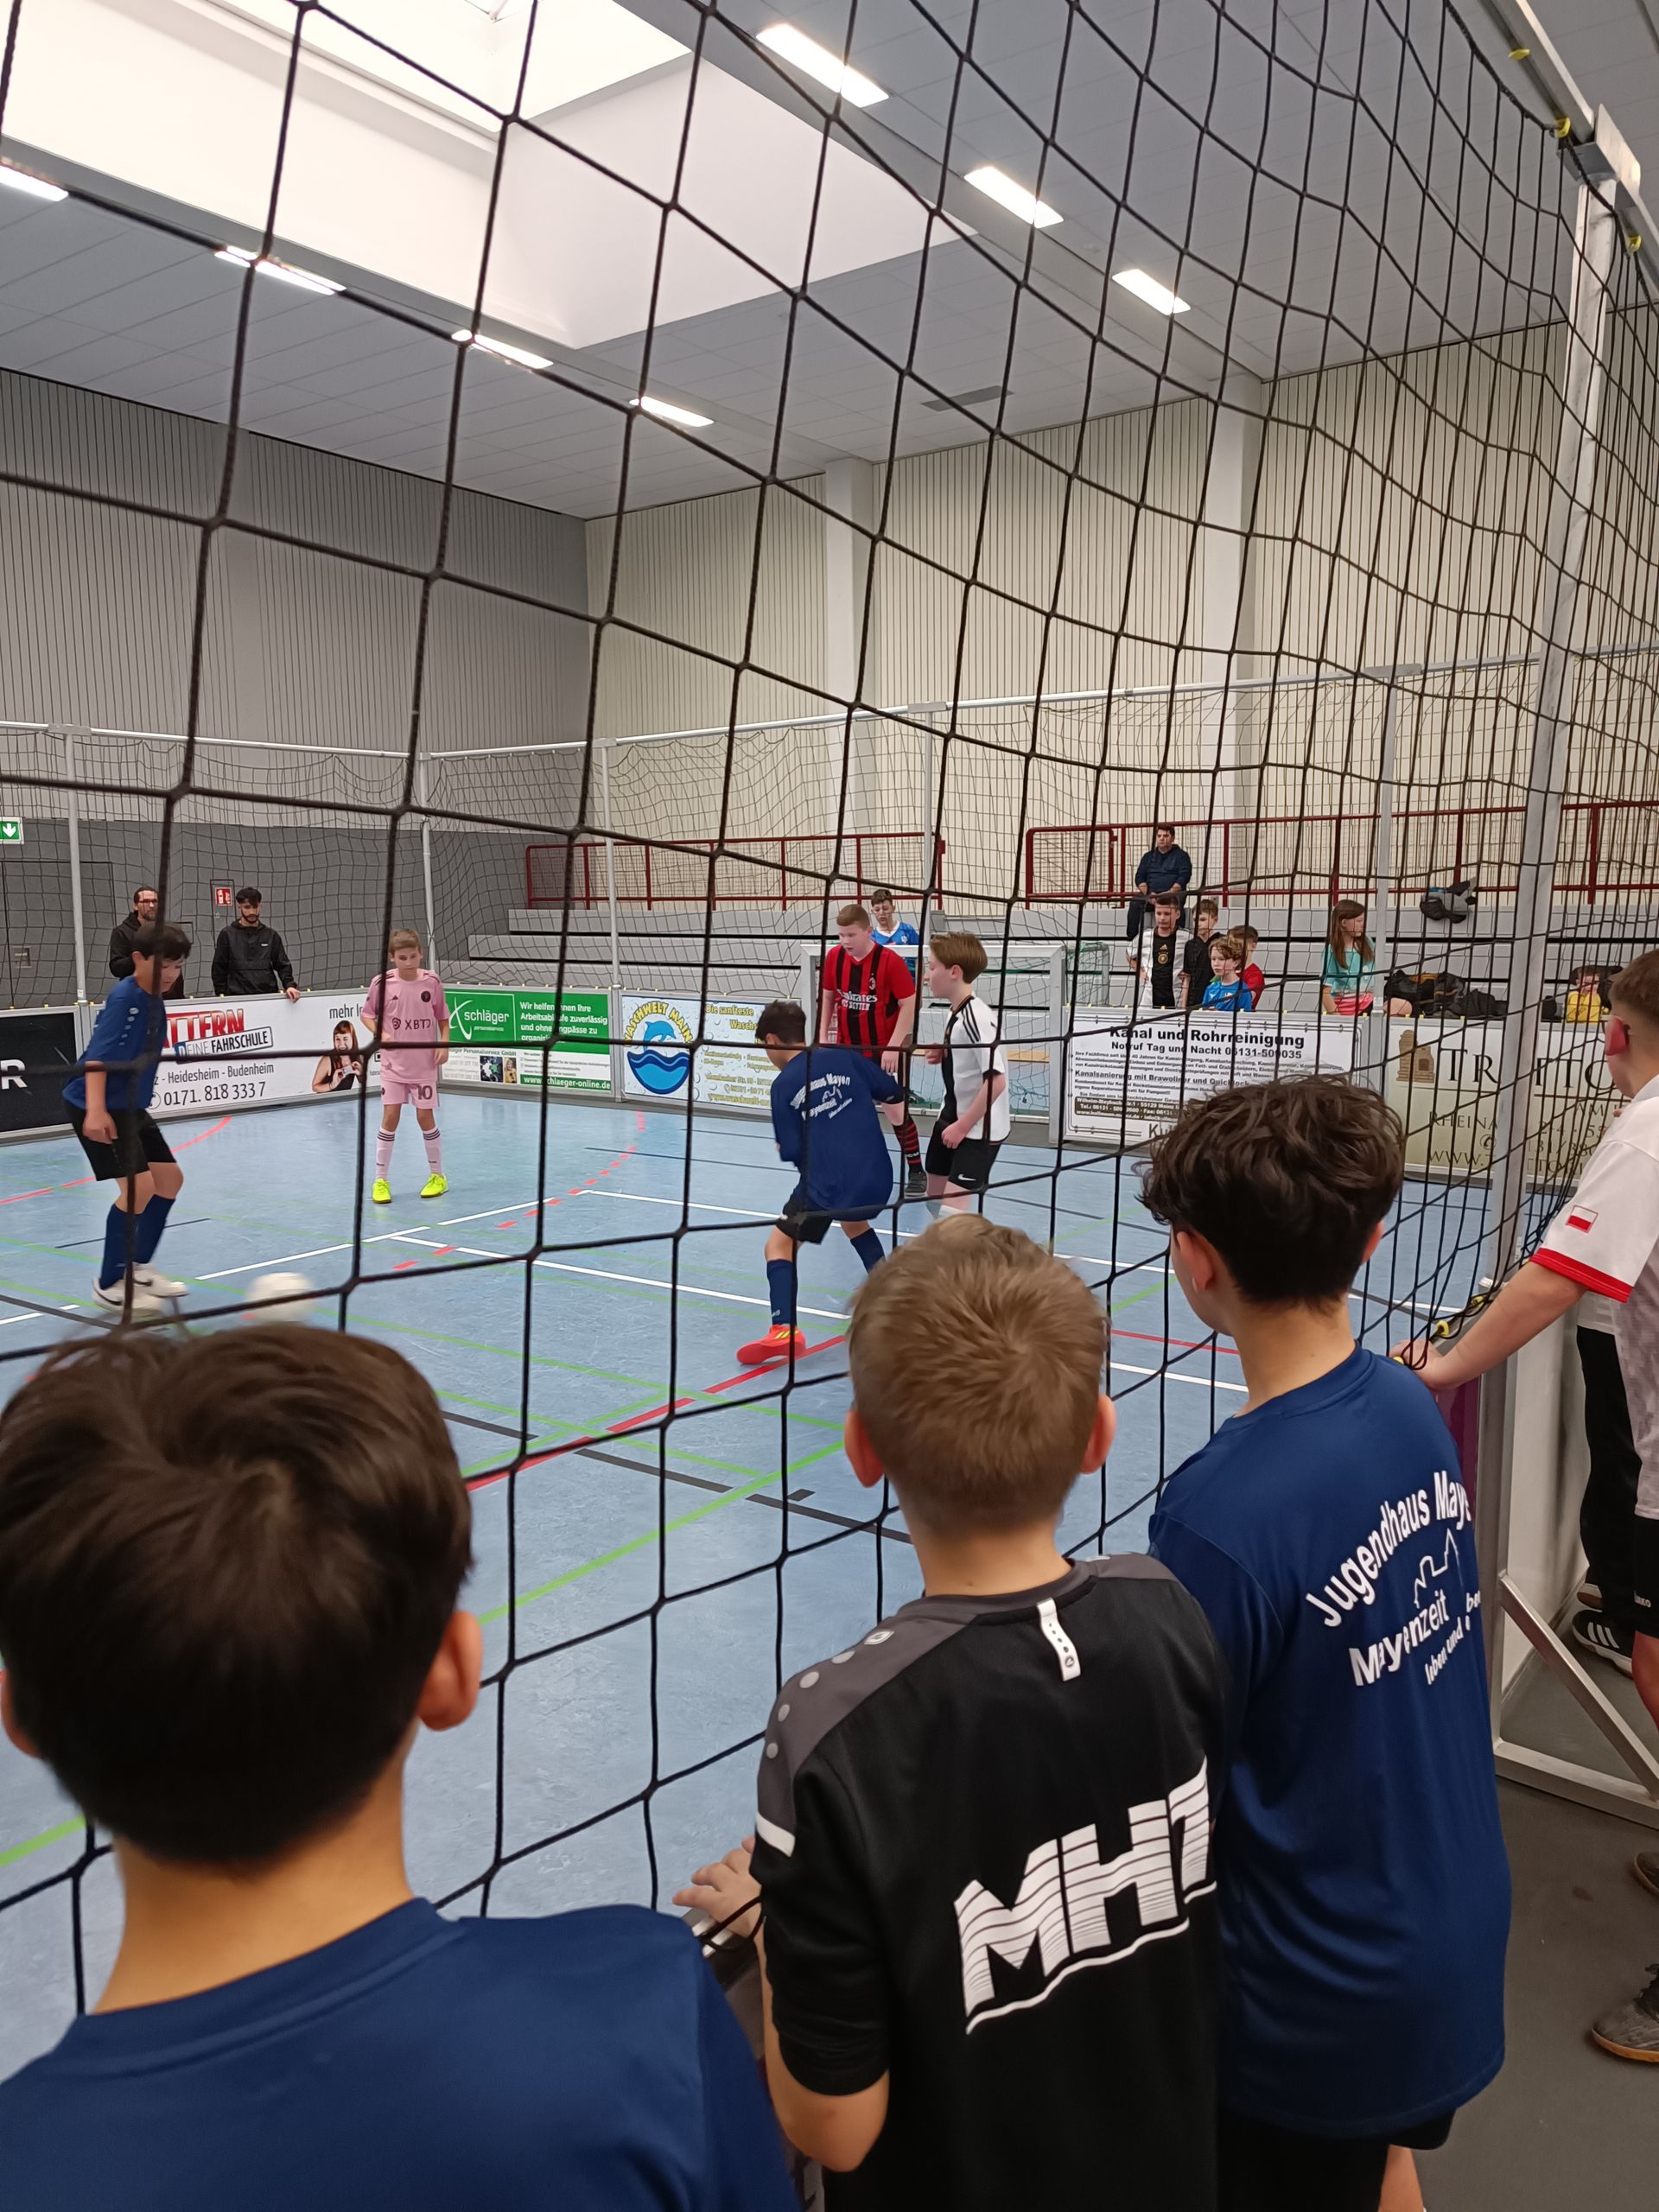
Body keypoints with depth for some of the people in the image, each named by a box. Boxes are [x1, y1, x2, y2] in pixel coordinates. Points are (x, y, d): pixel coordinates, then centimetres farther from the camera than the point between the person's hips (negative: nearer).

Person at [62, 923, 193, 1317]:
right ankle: (109, 1284, -2)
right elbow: (96, 1057, -27)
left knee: (170, 1178, 13)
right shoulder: (123, 998, -19)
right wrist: (96, 1110, -35)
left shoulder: (154, 1001, 8)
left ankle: (139, 1267, 28)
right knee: (139, 1186, -16)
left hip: (131, 1107, 10)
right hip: (97, 1109, -10)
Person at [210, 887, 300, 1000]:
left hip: (268, 996, 2)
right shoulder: (227, 935, 6)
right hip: (237, 998, -2)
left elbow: (282, 965, 11)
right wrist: (221, 995, -2)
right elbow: (219, 969, 6)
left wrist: (289, 985, -6)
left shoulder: (271, 935, 11)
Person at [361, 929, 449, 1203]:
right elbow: (366, 1014, 5)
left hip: (425, 1064, 0)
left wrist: (444, 1045, -8)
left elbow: (443, 1018, 6)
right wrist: (380, 1034, -13)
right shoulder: (382, 982, -7)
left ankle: (437, 1175, 20)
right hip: (393, 1063, 0)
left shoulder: (431, 982, -4)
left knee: (425, 1116, 4)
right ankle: (380, 1181, 7)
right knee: (390, 1117, -3)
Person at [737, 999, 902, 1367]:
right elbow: (894, 1093, 9)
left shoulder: (783, 1085, -2)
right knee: (855, 1224, 36)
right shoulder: (845, 1057, 5)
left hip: (829, 1186, -5)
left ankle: (784, 1330, -14)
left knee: (779, 1245, 5)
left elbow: (793, 1153, -1)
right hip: (879, 1180, 5)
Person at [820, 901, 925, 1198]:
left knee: (896, 1110, 0)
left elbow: (909, 1005, -15)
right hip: (847, 1049, 5)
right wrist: (823, 1038, 3)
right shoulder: (834, 957, -4)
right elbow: (828, 998, 9)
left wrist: (893, 1047, -18)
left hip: (885, 1050, -4)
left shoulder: (890, 960, -19)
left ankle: (916, 1173, 14)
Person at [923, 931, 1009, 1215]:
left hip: (978, 1129, -10)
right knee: (935, 1197, 21)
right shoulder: (955, 1012, 3)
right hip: (951, 1117, 10)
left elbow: (996, 1081, -29)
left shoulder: (977, 1018, -25)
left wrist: (962, 1127, -22)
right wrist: (943, 1055, -1)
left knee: (951, 1210, -15)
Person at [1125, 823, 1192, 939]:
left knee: (1174, 902, -38)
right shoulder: (1148, 856, 21)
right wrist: (1148, 894, -9)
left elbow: (1184, 877, -3)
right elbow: (1139, 877, 11)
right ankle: (1132, 936, -32)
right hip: (1150, 895, 3)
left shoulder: (1181, 856, 10)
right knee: (1135, 903, -29)